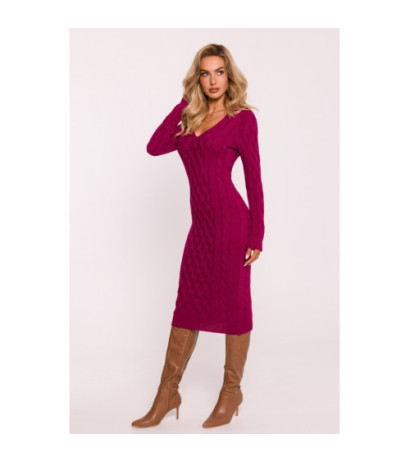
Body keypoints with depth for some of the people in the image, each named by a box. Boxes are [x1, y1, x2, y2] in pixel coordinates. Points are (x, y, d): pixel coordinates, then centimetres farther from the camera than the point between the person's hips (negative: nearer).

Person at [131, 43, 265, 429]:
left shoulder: (243, 118, -2)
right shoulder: (190, 118, 15)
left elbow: (254, 180, -5)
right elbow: (154, 147, -1)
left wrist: (257, 236, -8)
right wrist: (185, 102, 3)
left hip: (230, 219, -6)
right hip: (201, 223, 6)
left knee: (232, 303, 6)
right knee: (186, 304, 10)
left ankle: (232, 390, 23)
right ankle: (167, 393, 21)